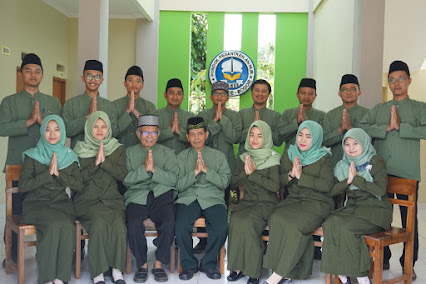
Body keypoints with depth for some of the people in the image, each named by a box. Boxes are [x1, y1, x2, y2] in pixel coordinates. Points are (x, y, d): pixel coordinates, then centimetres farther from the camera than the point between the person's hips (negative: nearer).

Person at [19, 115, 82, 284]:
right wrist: (48, 173, -13)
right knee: (54, 224, -33)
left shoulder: (69, 156, 11)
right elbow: (22, 186, -6)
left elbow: (79, 185, 4)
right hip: (37, 204, -2)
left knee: (68, 226, -30)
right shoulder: (32, 155, 3)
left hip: (61, 203, 2)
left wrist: (59, 173, -10)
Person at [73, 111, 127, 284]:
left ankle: (117, 270, -15)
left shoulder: (118, 149, 12)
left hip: (112, 199, 1)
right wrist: (95, 163, -10)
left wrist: (105, 161, -10)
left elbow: (122, 175, 1)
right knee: (99, 223, -30)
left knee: (118, 224, -28)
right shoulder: (80, 150, 9)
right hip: (87, 200, -1)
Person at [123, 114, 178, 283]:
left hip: (161, 195, 0)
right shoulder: (129, 152, 16)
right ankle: (142, 264, -5)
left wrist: (154, 169, -11)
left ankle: (159, 264, -6)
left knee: (169, 223, -28)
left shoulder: (167, 153, 16)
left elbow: (173, 179, 2)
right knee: (133, 224, -29)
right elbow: (126, 180, 2)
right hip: (137, 197, 0)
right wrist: (144, 169, -11)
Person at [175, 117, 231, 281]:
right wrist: (195, 172, -9)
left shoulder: (218, 156, 14)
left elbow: (224, 182, 2)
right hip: (187, 198, 0)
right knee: (181, 227, -29)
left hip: (213, 199, 0)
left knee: (221, 228, -27)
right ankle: (189, 265, -1)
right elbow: (178, 186, 4)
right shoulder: (182, 157, 14)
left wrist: (206, 170, -9)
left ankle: (208, 264, 0)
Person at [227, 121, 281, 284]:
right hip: (248, 201, 4)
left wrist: (253, 173, -14)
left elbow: (275, 186, -16)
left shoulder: (273, 159, -5)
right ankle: (238, 266, -15)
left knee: (246, 221, -30)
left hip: (267, 203, -4)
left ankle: (253, 269, -16)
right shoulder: (245, 158, 10)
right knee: (235, 219, -26)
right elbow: (233, 183, 9)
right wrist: (245, 172, -9)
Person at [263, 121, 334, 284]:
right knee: (276, 219, -27)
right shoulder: (288, 154, 12)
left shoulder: (323, 158, -1)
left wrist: (301, 176, -16)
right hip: (293, 200, 4)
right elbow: (279, 180, 11)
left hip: (316, 203, -4)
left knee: (295, 225, -31)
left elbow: (327, 185, -13)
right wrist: (291, 175, -10)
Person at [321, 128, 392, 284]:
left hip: (375, 210, -4)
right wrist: (348, 180, -11)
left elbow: (380, 190, -15)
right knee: (329, 224, -26)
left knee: (346, 227, -31)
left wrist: (356, 178, -14)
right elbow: (330, 190, 3)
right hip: (352, 208, 5)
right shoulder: (343, 165, 12)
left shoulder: (376, 162, -2)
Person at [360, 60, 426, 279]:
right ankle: (383, 259, 25)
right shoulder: (378, 110, 14)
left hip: (407, 173, -2)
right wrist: (387, 128, -13)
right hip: (380, 172, 3)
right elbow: (362, 128, -3)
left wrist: (400, 126, -13)